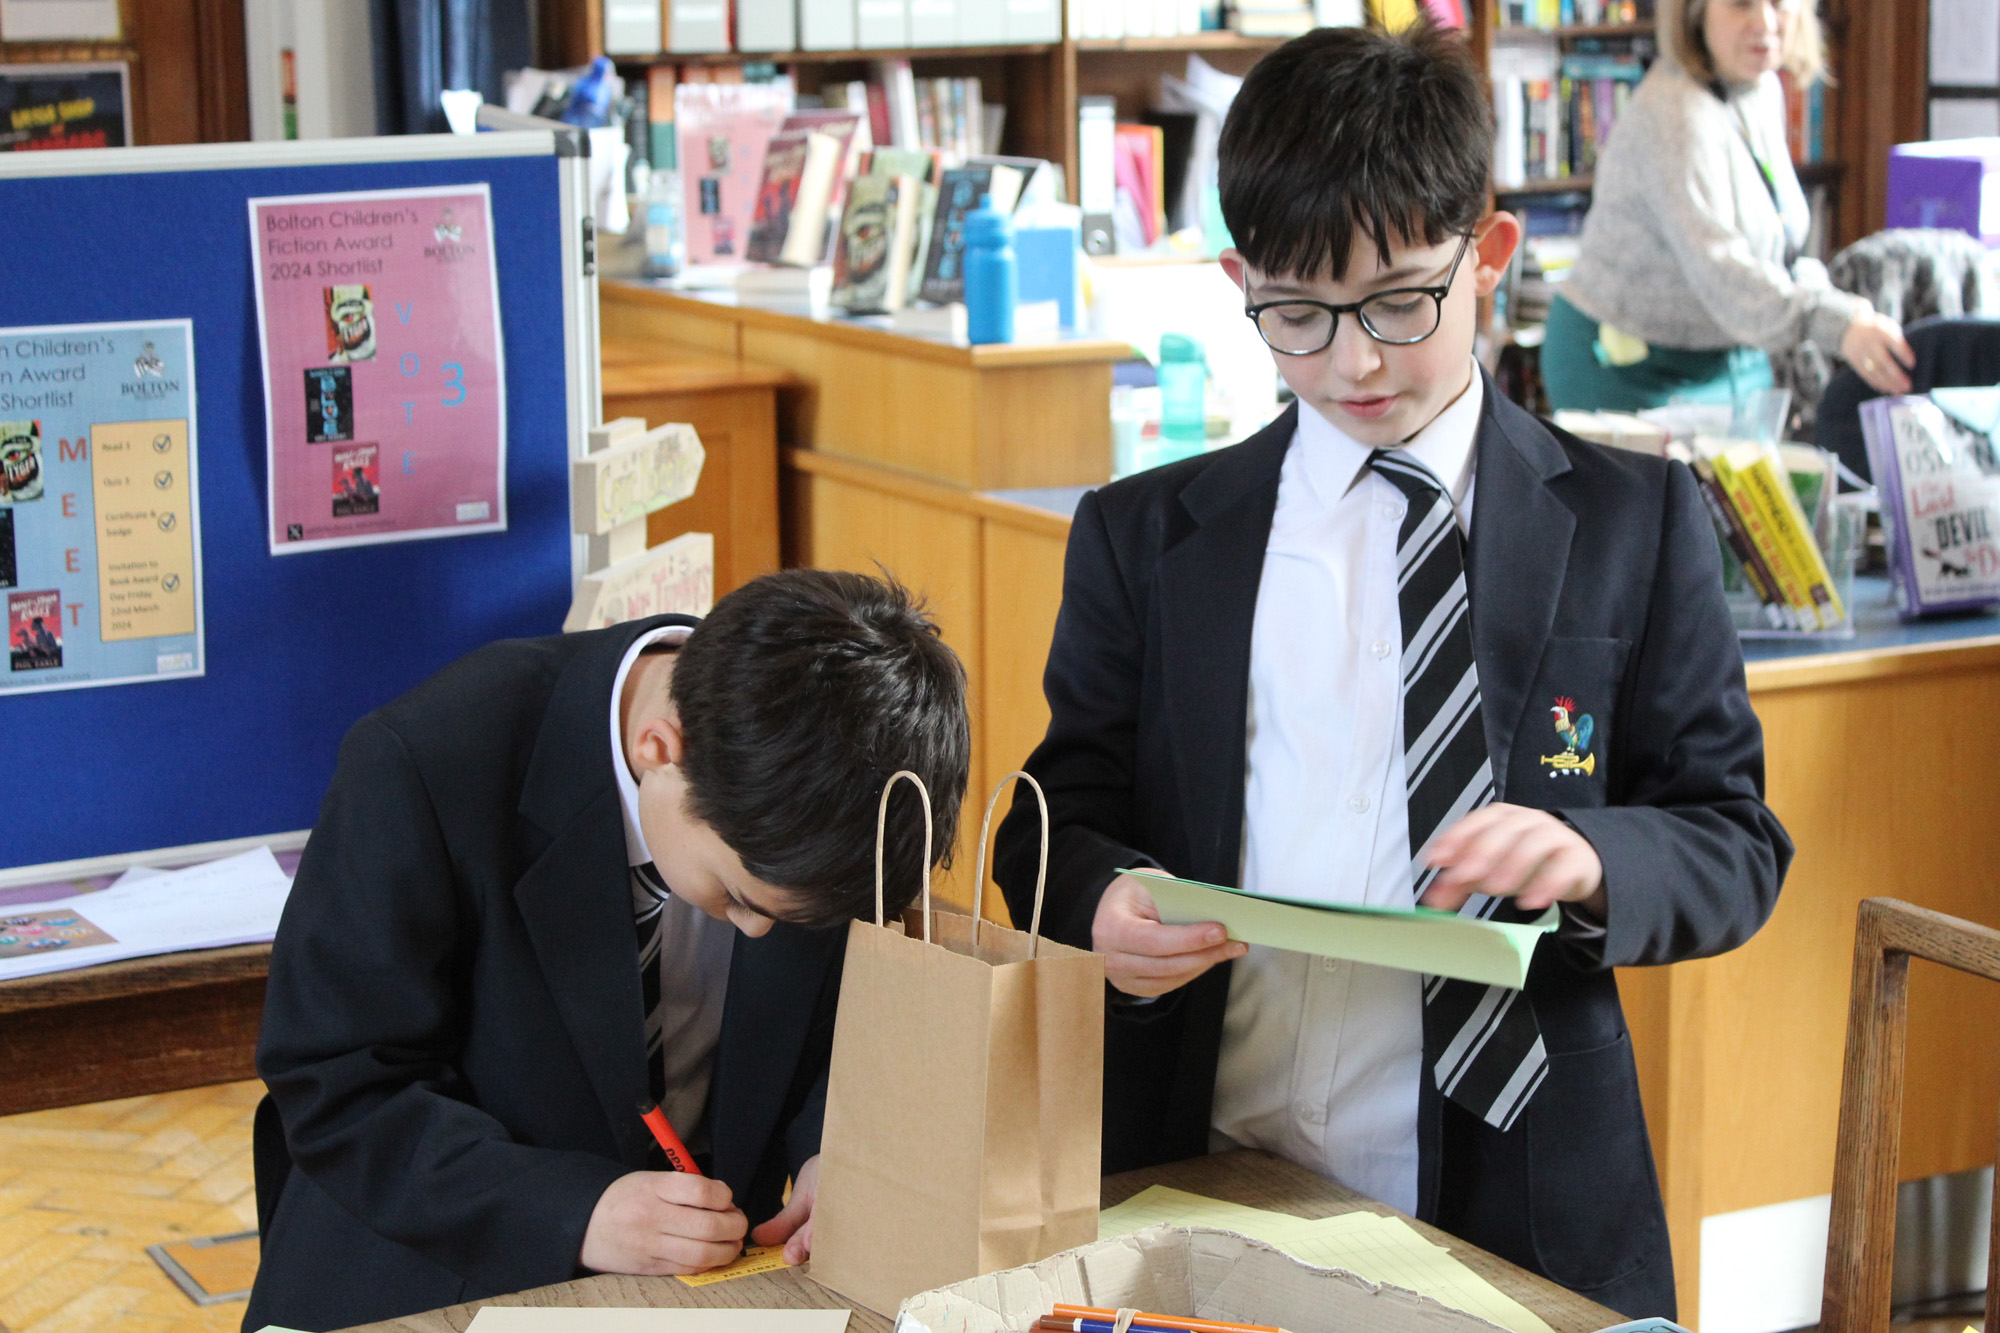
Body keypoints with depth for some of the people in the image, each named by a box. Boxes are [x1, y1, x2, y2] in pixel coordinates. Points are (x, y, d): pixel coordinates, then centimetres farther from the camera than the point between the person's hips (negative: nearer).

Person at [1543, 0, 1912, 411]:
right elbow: (1718, 268, -35)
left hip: (1740, 366, 9)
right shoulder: (1673, 115, -23)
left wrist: (1819, 288, -4)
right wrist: (1836, 324, -47)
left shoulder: (1765, 90, 5)